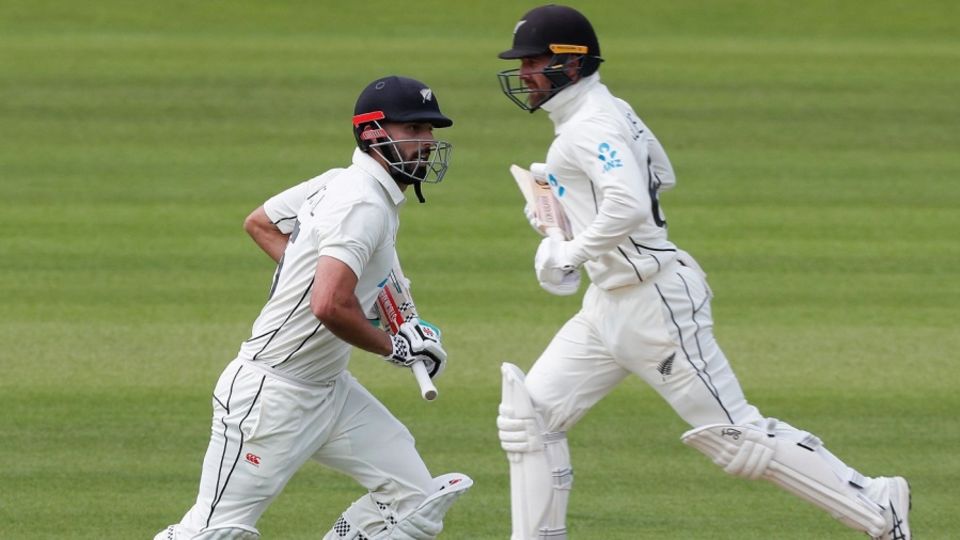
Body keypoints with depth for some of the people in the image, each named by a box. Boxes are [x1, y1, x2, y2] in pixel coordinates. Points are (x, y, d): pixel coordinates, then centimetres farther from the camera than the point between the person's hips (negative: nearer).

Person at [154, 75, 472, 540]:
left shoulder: (340, 183, 9)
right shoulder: (364, 205, -20)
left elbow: (259, 223, 24)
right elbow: (329, 306, -31)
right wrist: (394, 347, -15)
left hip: (328, 391, 10)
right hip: (273, 393, -10)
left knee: (415, 500, 3)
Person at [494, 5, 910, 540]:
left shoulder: (591, 126, -18)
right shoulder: (613, 111, 11)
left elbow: (629, 204, -35)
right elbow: (661, 175, 27)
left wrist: (571, 254, -23)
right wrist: (563, 203, 21)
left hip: (655, 303, -10)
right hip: (609, 307, 10)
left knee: (735, 433, -7)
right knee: (530, 413, 6)